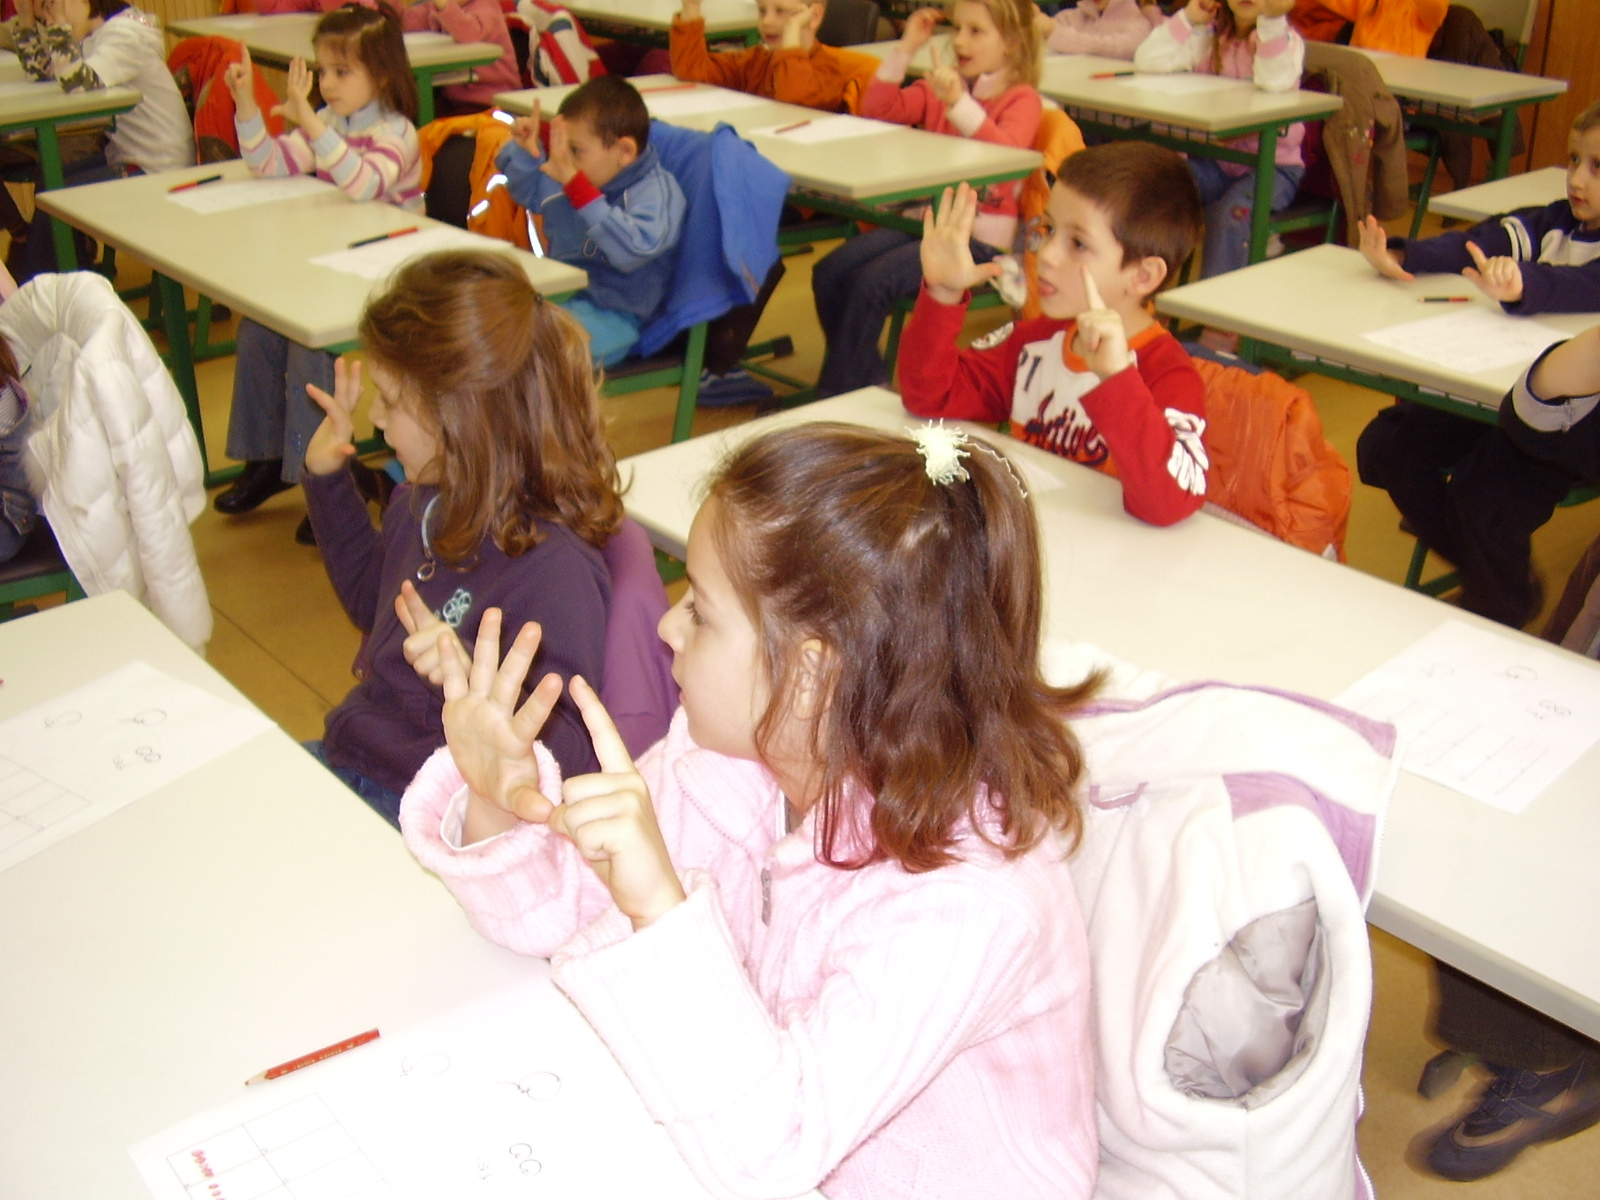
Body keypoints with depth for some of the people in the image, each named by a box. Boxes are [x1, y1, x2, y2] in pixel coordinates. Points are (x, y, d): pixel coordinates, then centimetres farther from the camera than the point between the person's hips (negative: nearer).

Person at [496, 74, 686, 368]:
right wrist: (525, 148, 3)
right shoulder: (570, 179, 7)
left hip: (613, 314, -8)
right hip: (558, 296, 9)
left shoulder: (656, 191, -15)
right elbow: (527, 191, 26)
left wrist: (575, 186, -38)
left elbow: (632, 248, -34)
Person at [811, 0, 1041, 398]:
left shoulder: (1021, 98, -4)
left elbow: (1007, 153, -24)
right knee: (829, 273, -12)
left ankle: (834, 397, -11)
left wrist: (958, 103, -36)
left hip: (979, 237, -7)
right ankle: (868, 382, 2)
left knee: (872, 282, -25)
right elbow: (875, 111, 8)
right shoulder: (939, 87, 13)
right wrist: (905, 49, 0)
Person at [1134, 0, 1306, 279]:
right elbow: (1147, 61, -4)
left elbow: (1276, 82, -25)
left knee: (1233, 212, -34)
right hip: (1214, 159, 4)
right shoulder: (1209, 36, 9)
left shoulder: (1285, 39, -2)